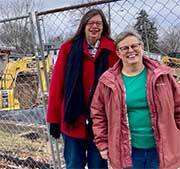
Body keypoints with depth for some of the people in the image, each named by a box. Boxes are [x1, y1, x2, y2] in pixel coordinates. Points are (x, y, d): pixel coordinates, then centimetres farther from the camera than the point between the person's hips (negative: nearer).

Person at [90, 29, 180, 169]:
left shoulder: (162, 75, -1)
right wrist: (103, 144, 2)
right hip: (127, 152, 0)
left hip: (161, 150, 1)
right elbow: (98, 113, 5)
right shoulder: (108, 81, -2)